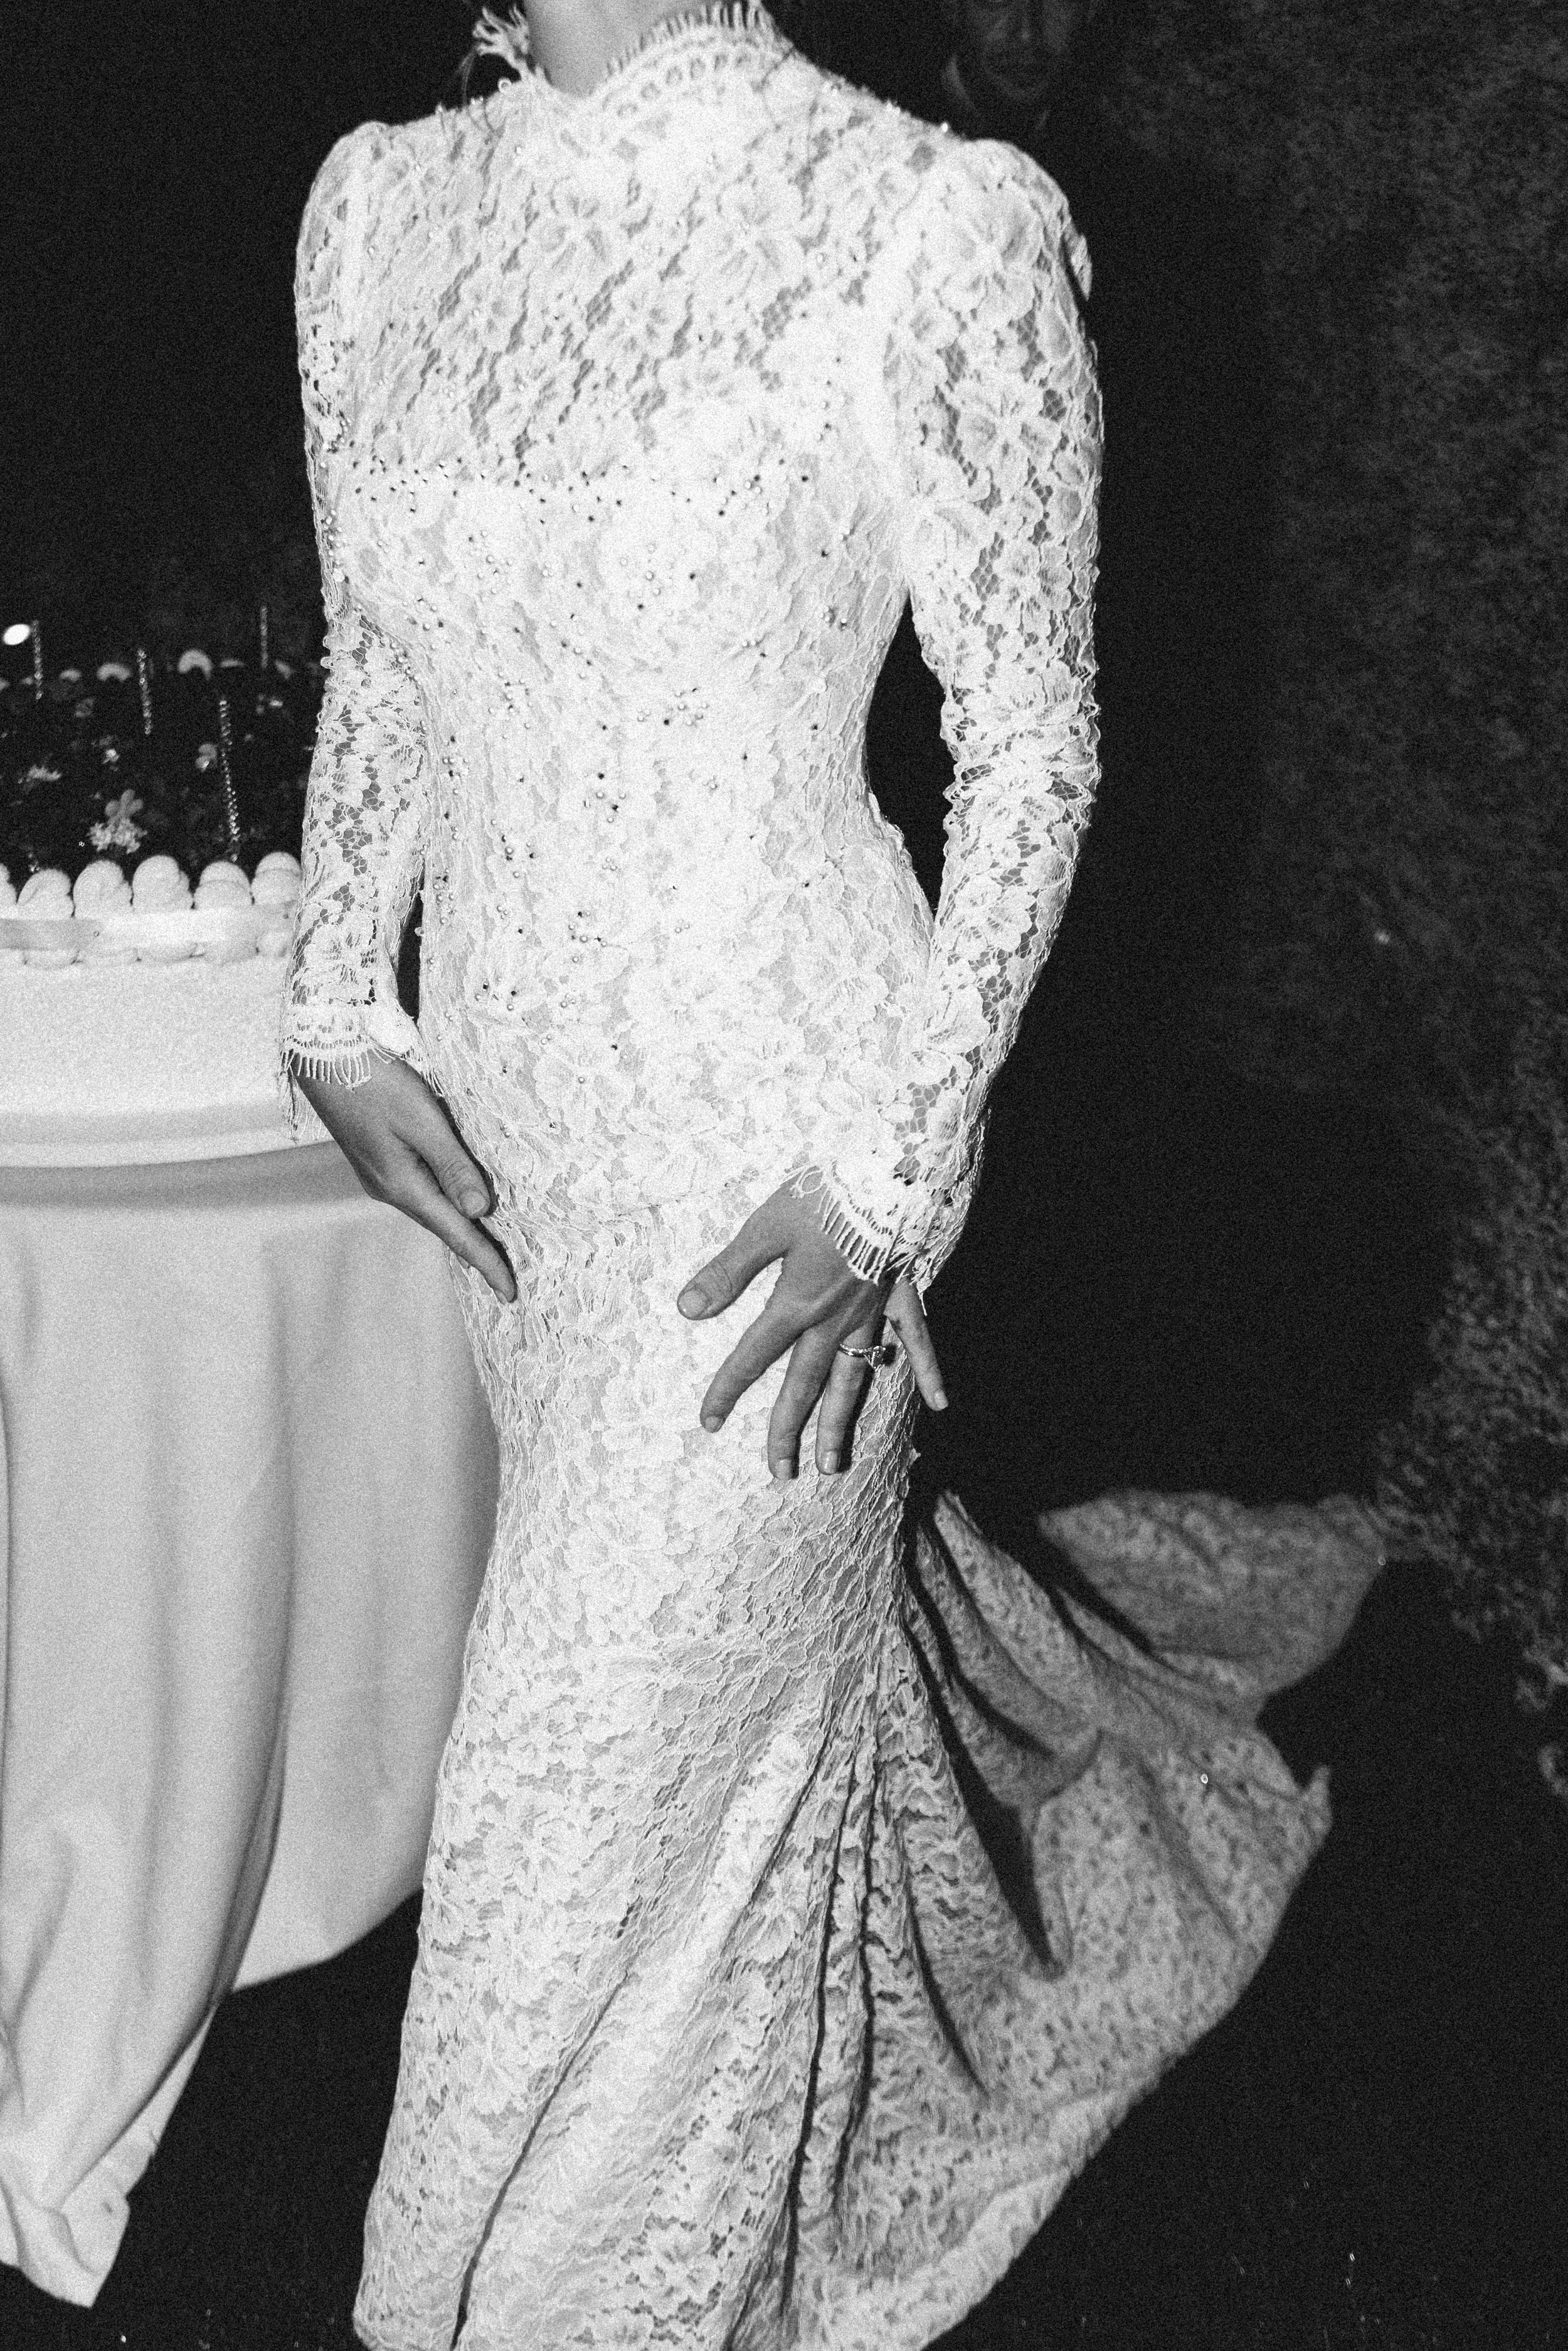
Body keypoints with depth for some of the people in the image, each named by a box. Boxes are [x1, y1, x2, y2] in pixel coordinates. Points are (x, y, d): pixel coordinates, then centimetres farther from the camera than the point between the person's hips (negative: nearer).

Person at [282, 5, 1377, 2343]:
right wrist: (343, 1008, 1)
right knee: (775, 1616, 26)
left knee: (616, 1775, 4)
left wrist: (898, 1169, -14)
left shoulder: (936, 229, -17)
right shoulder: (383, 202, 1)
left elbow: (1033, 736, -11)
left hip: (775, 1140, -6)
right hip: (507, 1107, 6)